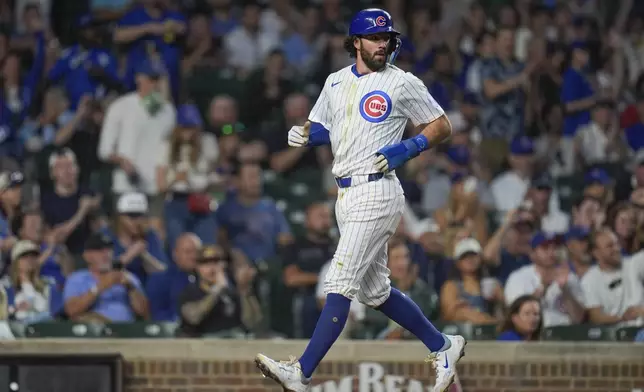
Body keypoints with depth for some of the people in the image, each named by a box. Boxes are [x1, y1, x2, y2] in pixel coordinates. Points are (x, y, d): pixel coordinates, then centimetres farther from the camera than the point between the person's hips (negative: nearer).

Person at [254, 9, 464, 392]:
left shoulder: (403, 83, -4)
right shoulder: (336, 82, 14)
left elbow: (443, 126, 0)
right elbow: (320, 127, 23)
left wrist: (407, 149, -16)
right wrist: (304, 134, 0)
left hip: (376, 191, -8)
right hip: (347, 195, 8)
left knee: (340, 283, -13)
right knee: (375, 291, 14)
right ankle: (442, 346, 29)